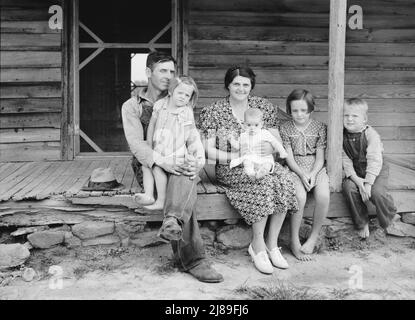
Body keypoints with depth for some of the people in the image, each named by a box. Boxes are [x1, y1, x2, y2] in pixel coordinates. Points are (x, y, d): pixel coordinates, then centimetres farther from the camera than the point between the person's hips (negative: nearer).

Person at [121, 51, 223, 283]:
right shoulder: (132, 106, 9)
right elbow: (136, 143, -7)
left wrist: (196, 164, -19)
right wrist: (162, 162, -27)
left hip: (178, 165, 3)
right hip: (149, 166, -2)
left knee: (187, 175, -37)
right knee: (186, 192, -33)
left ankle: (172, 221, -58)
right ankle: (193, 260, -38)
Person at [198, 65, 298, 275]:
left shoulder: (264, 107, 9)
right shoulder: (213, 112, 0)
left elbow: (277, 141, 11)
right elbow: (208, 151, -5)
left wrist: (269, 148, -14)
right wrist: (237, 156, -19)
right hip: (230, 169, -3)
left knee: (284, 178, -29)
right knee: (264, 182, -34)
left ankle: (272, 244, -17)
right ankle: (258, 245, -19)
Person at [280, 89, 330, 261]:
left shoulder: (320, 127, 5)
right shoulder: (285, 128, 3)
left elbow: (320, 157, 2)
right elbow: (289, 157, -2)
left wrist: (312, 174, -16)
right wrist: (302, 174, -17)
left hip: (316, 169, 1)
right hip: (295, 170, -1)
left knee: (323, 196, -28)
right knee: (300, 197, -31)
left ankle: (314, 237, -9)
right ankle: (294, 242, -18)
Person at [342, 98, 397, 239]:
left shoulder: (371, 134, -16)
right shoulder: (343, 136, -4)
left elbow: (374, 160, -21)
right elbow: (345, 160, -7)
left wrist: (368, 183, -27)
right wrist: (356, 179, -21)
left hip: (377, 170, -3)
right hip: (355, 172, 4)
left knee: (377, 192, -29)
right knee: (348, 187, -25)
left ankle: (390, 221, 4)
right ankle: (361, 224, -6)